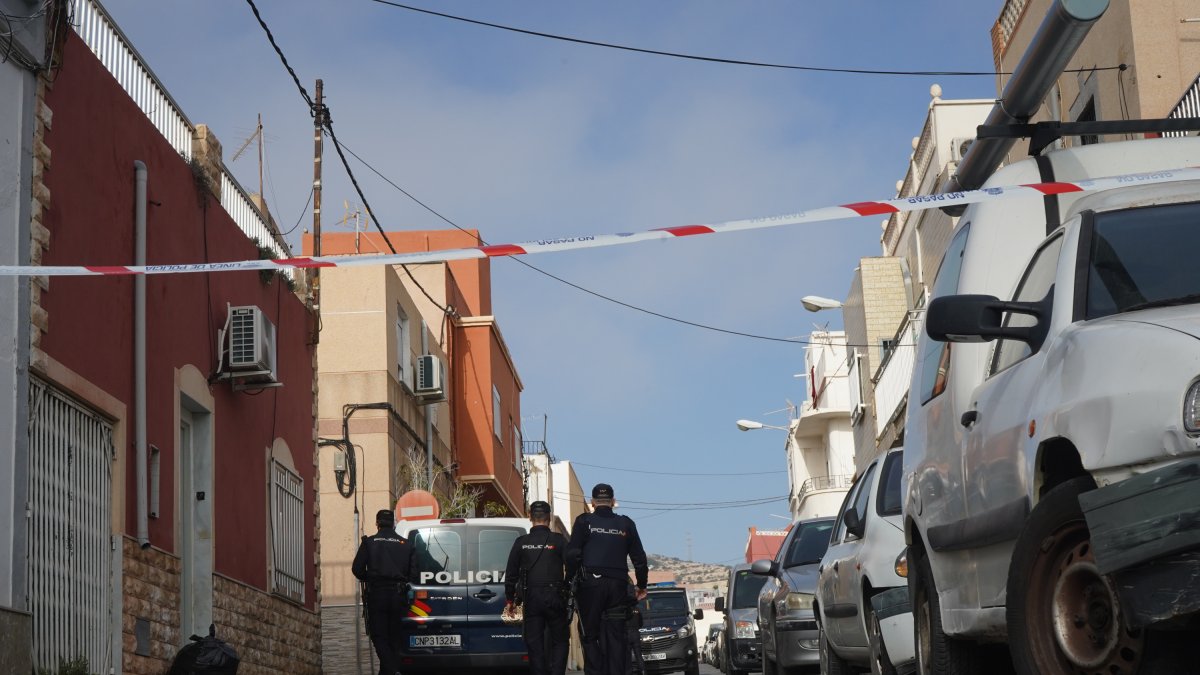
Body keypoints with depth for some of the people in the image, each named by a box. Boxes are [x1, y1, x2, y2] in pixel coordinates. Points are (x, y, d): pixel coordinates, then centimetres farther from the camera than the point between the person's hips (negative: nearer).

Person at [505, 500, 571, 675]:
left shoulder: (521, 542, 3)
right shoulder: (559, 540, -3)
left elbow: (511, 573, 7)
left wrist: (509, 598, 16)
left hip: (531, 599, 2)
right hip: (555, 598, -2)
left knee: (534, 643, 6)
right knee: (560, 641, 6)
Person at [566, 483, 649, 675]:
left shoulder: (584, 522, 3)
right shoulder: (626, 524, 11)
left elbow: (572, 555, -5)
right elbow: (639, 558, 12)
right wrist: (641, 585, 22)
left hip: (590, 585, -2)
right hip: (618, 585, 2)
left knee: (591, 637, 1)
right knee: (616, 637, 4)